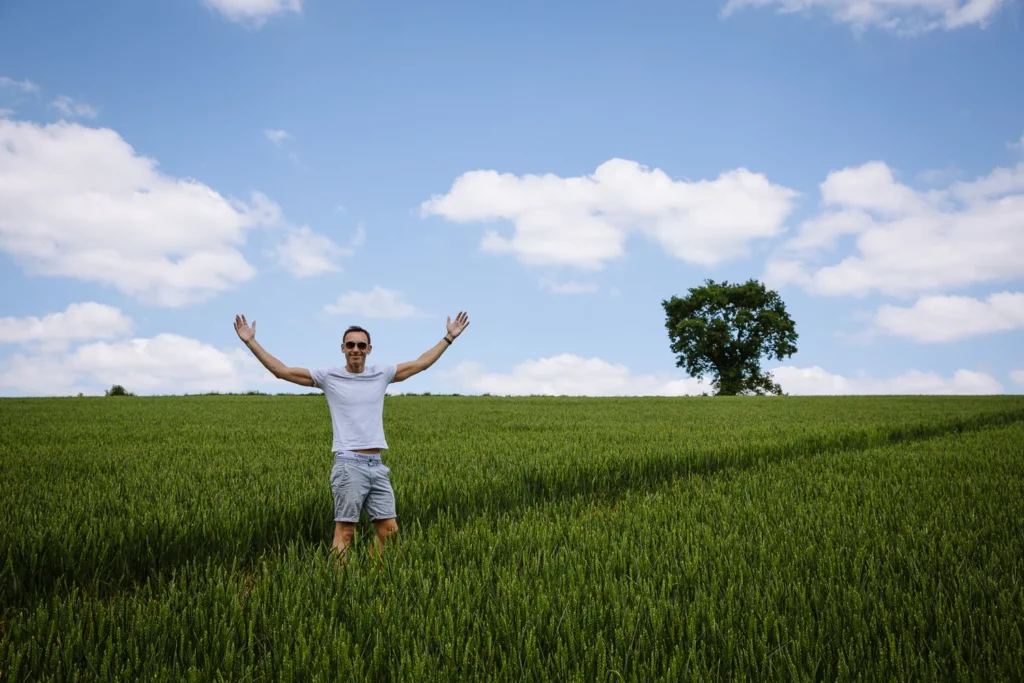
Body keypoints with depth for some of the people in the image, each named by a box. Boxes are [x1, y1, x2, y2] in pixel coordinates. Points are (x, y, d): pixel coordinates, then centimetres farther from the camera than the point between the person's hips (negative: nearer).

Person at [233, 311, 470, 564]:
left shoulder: (381, 374, 11)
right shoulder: (328, 377, 2)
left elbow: (422, 363, 19)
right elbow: (281, 371, 2)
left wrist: (449, 337, 20)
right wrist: (251, 342, -3)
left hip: (377, 466, 4)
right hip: (349, 465, -4)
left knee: (388, 529, 5)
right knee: (344, 531, -4)